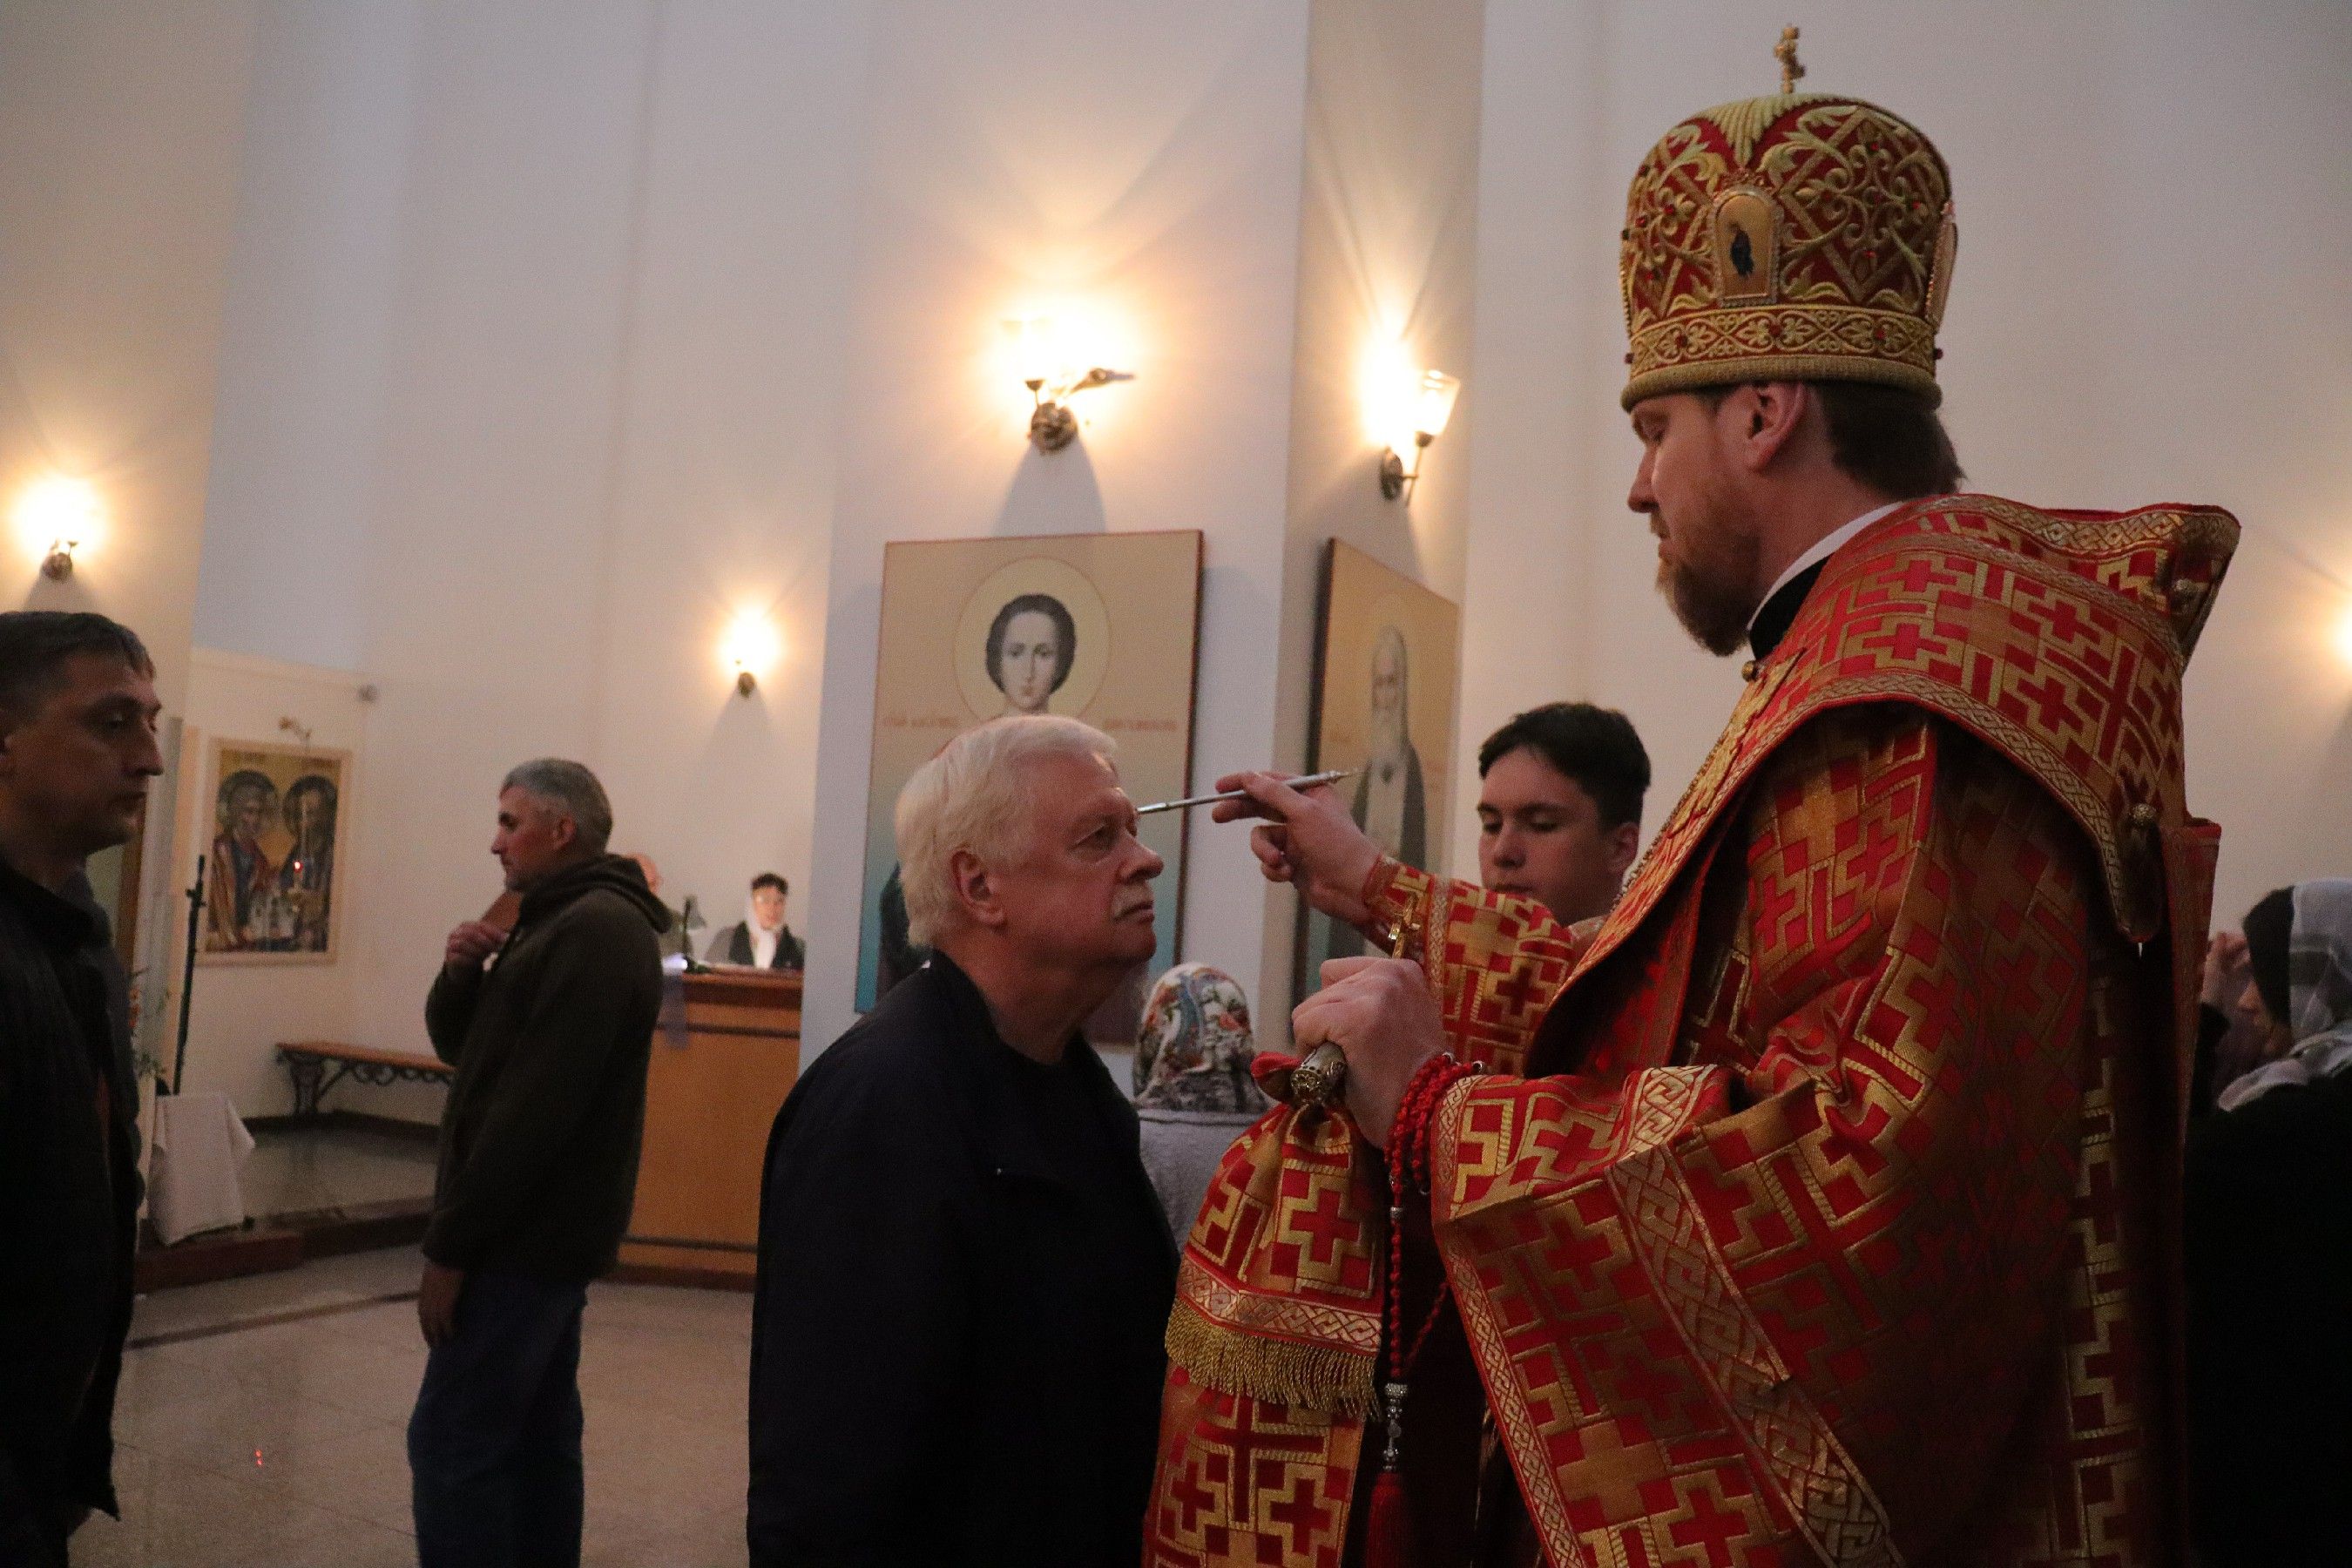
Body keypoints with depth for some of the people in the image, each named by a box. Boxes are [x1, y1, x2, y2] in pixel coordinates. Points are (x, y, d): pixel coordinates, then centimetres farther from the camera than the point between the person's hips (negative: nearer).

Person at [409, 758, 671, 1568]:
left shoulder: (592, 931, -18)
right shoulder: (573, 920, 15)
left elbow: (533, 1107, -23)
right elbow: (460, 1046, 19)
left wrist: (449, 1246, -19)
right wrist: (463, 973, -3)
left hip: (527, 1233, -10)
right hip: (541, 1228, 10)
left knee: (452, 1441, -6)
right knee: (536, 1434, 14)